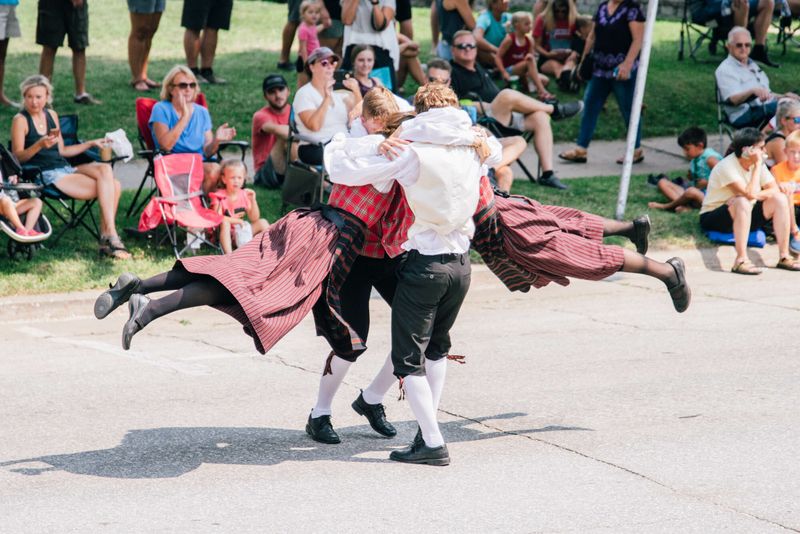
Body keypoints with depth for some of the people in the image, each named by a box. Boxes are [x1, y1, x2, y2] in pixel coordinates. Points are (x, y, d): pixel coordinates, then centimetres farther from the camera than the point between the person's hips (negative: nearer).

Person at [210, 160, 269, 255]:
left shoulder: (244, 195, 5)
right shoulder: (219, 197, -10)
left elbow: (254, 219, 3)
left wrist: (253, 201, -10)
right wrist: (236, 220, -27)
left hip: (243, 231, 5)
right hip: (227, 233, -5)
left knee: (262, 222, -9)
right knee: (224, 222, -36)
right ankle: (228, 254, -47)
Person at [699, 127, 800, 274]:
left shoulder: (757, 163, -1)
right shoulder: (727, 166, -24)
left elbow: (775, 190, -8)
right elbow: (750, 193, -33)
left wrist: (753, 196, -24)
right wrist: (757, 165, -26)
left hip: (744, 216, 7)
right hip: (713, 218, -7)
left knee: (779, 199, -11)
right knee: (742, 202, -38)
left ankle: (784, 257, -13)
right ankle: (741, 261, -40)